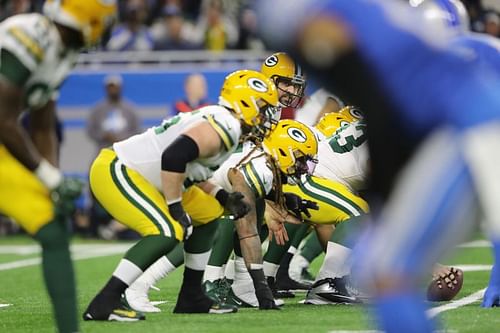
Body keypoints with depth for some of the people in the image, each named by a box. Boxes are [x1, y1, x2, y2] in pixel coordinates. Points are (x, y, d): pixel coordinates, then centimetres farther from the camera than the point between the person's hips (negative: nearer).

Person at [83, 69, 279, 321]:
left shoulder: (218, 123, 14)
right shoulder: (226, 126, -19)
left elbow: (192, 172, 21)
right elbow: (173, 158, -31)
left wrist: (224, 200, 9)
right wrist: (176, 208, -23)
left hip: (137, 174, 11)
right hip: (115, 171, -11)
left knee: (207, 214, 18)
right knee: (167, 232, -26)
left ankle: (191, 297, 23)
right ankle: (103, 304, -25)